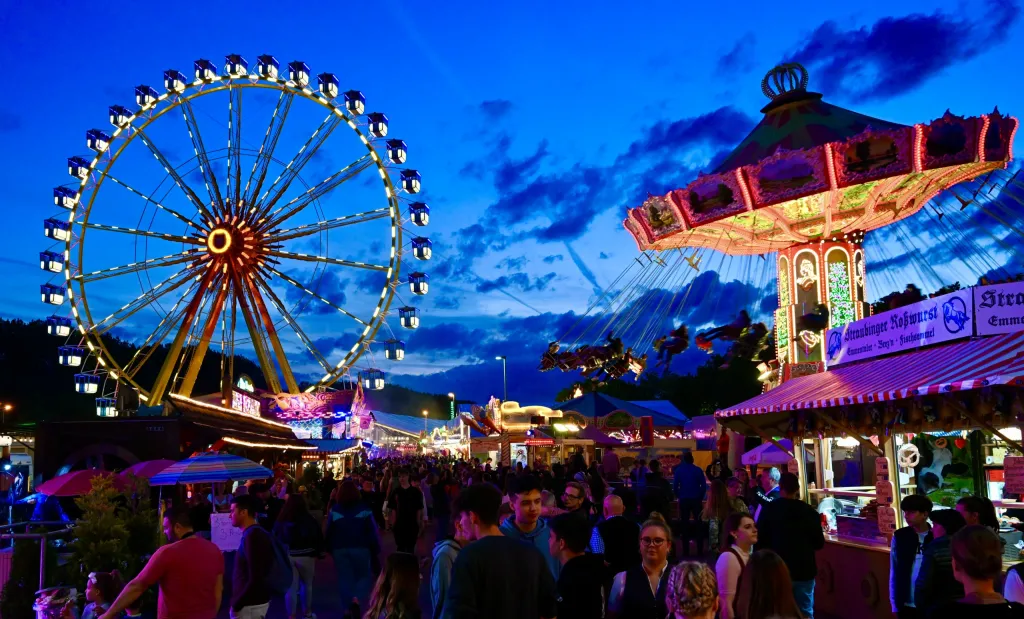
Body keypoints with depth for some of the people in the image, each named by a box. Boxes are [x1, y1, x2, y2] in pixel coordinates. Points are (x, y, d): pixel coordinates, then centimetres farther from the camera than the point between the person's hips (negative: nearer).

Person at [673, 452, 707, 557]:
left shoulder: (678, 470, -2)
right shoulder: (698, 469, -3)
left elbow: (675, 486, -6)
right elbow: (704, 485, -6)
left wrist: (679, 497, 5)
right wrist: (700, 497, 4)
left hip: (684, 500, 0)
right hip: (696, 500, 0)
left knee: (685, 525, 6)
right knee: (698, 524, 8)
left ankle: (686, 551, 5)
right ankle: (700, 550, 6)